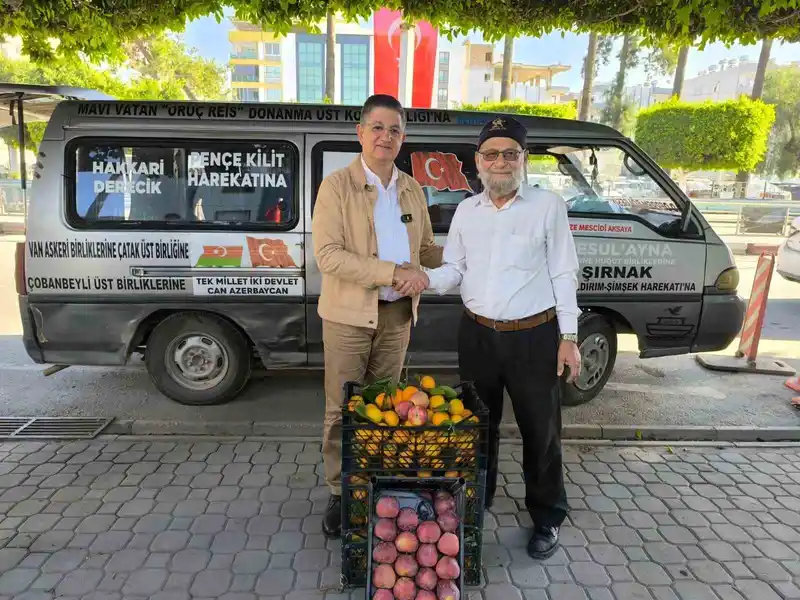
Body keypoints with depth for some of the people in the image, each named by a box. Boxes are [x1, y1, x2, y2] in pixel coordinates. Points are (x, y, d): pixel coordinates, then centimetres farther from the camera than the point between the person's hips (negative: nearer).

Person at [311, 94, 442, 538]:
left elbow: (426, 248, 17)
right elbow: (327, 255, -18)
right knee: (342, 410, 7)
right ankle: (340, 494, 24)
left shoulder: (412, 189, 9)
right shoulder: (337, 186, -7)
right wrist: (394, 272, -24)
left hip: (397, 314, 4)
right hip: (349, 316, -4)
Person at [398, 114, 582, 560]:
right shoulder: (466, 210, 7)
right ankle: (477, 502, 39)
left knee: (541, 430, 9)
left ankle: (548, 517, 30)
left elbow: (564, 275, -4)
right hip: (477, 334, 4)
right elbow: (455, 270, 9)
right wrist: (425, 278, -12)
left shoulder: (548, 206, -3)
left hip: (534, 336, -3)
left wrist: (569, 337, -7)